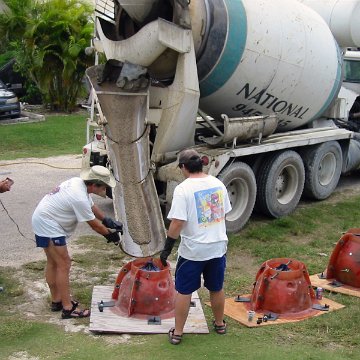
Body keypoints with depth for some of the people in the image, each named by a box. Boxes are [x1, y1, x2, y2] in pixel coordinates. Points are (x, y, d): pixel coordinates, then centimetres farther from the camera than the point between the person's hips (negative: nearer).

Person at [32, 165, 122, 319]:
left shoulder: (78, 183, 0)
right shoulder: (79, 198, -28)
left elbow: (92, 206, 15)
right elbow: (94, 225, -15)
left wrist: (108, 221, 13)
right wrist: (111, 235, -1)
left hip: (42, 219, 11)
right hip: (48, 226, -11)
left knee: (53, 263, 18)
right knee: (64, 264, -7)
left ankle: (56, 300, 30)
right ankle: (68, 308, -3)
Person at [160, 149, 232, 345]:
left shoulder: (183, 189, -17)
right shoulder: (218, 184, 1)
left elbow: (177, 223, -20)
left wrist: (167, 248, -11)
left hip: (193, 250, -5)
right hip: (218, 247, 5)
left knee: (183, 291, 9)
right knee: (217, 288, 22)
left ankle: (177, 332, 17)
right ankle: (220, 324, 38)